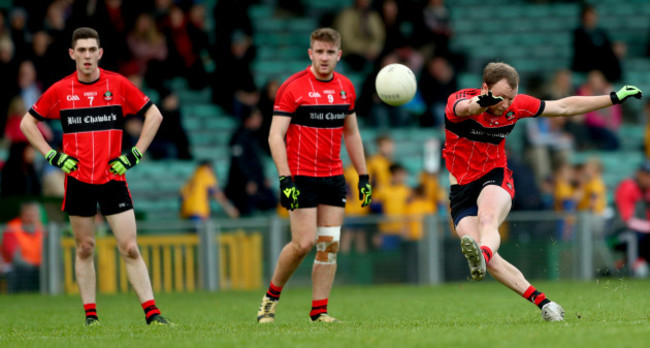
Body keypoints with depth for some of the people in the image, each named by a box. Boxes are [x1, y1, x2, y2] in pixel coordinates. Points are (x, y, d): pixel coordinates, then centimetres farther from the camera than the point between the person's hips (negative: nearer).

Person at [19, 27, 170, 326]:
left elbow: (154, 115, 7)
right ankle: (90, 315, 12)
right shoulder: (60, 90, 1)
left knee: (130, 249, -5)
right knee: (85, 249, 5)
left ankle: (152, 313, -5)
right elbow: (27, 123, 12)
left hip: (113, 178, -1)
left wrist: (135, 155, 0)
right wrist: (53, 156, 1)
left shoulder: (118, 84, -1)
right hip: (77, 181, 1)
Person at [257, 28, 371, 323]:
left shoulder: (345, 87, 9)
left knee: (330, 244, -1)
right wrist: (285, 179, -20)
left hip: (334, 177, 5)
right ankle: (271, 296, 11)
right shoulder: (293, 87, -8)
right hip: (301, 177, -5)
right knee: (304, 243, -10)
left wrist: (363, 176, 15)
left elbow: (352, 134, 19)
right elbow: (275, 136, -11)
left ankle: (319, 311, 4)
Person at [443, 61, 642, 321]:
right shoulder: (459, 100, -16)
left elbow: (564, 107, 9)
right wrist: (482, 103, -68)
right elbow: (465, 108, -44)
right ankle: (541, 302, -13)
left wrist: (615, 98, 9)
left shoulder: (516, 105, -4)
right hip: (461, 190, 0)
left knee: (488, 220, -36)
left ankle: (482, 254, -68)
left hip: (496, 179, 0)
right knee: (489, 261, -19)